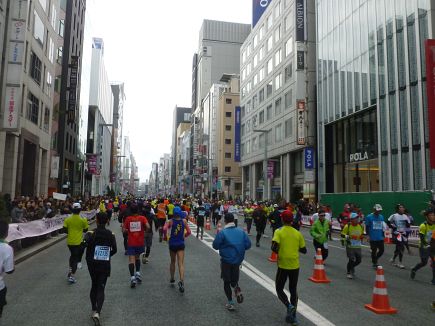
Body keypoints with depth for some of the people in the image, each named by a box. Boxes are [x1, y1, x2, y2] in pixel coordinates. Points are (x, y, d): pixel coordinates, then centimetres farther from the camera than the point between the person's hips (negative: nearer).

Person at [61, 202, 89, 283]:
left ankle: (70, 270, 31)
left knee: (72, 255, 28)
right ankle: (72, 276, 1)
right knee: (76, 258, 4)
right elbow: (85, 230, 0)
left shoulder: (67, 219, -5)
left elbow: (64, 230, -5)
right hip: (79, 242, -3)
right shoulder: (83, 220, -10)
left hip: (69, 241, 3)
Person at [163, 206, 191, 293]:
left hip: (172, 244, 1)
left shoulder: (170, 221, -7)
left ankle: (172, 279, 32)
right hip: (181, 244, 0)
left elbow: (165, 229, -22)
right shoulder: (184, 221, -3)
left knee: (172, 262, 21)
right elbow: (188, 232, -4)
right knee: (181, 263, -4)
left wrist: (166, 235, -4)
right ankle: (181, 281, -24)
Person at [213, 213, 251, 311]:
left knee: (227, 282, 12)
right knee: (234, 279, 21)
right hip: (238, 260, 3)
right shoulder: (241, 232, -3)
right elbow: (248, 245, -2)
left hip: (226, 260, -3)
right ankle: (237, 288, -10)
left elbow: (215, 246, -12)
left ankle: (230, 303, 10)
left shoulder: (222, 233, -15)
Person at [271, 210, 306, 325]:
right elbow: (303, 250, 6)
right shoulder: (298, 233, 2)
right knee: (293, 290, 16)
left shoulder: (279, 231, -9)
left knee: (279, 289, 13)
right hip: (295, 266, 4)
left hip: (283, 265, -4)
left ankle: (289, 306, -10)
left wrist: (278, 252, 0)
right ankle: (293, 316, 17)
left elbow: (274, 247, -21)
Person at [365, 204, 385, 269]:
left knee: (381, 250, 4)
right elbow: (367, 227, -4)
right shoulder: (369, 217, -7)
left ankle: (375, 259, 29)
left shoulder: (381, 217, 8)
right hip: (373, 238, -4)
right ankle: (374, 264, 20)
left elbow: (382, 227, 16)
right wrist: (368, 235, -9)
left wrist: (383, 235, 17)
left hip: (380, 238, 5)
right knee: (374, 251, 4)